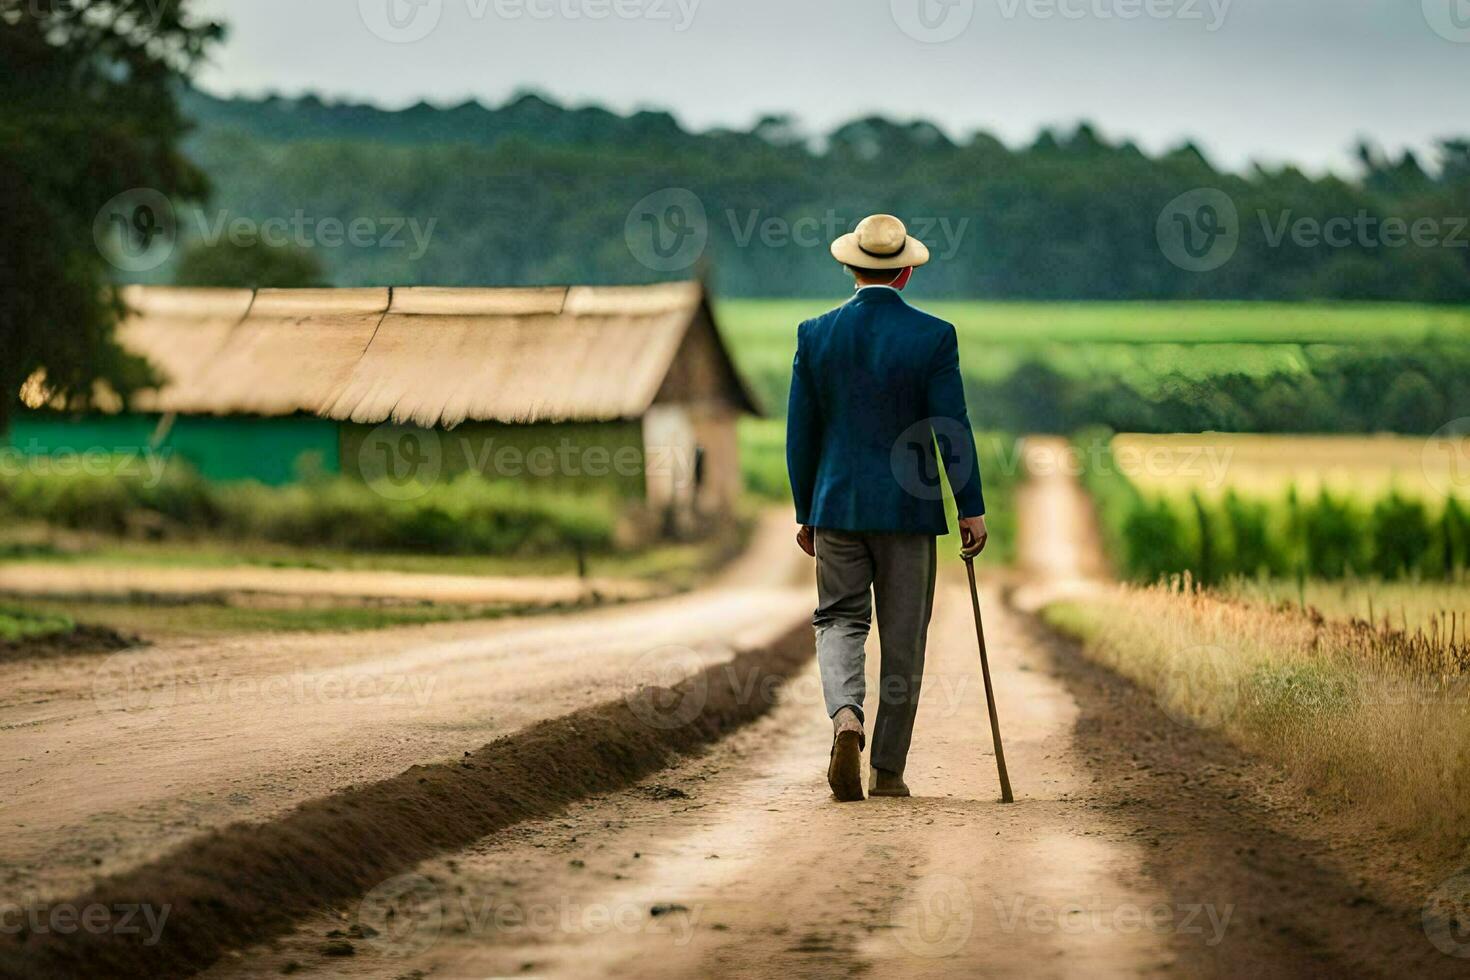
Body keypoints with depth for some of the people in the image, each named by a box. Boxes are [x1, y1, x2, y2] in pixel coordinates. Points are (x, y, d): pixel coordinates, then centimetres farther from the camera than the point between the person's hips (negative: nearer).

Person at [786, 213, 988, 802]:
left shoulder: (815, 334, -1)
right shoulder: (933, 336, -8)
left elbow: (800, 433, 4)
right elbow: (952, 429, -8)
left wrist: (805, 512, 13)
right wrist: (971, 509, 0)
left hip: (836, 505, 1)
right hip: (909, 508, -1)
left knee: (838, 619, 12)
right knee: (903, 639, 8)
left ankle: (845, 717, -16)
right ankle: (888, 770, 12)